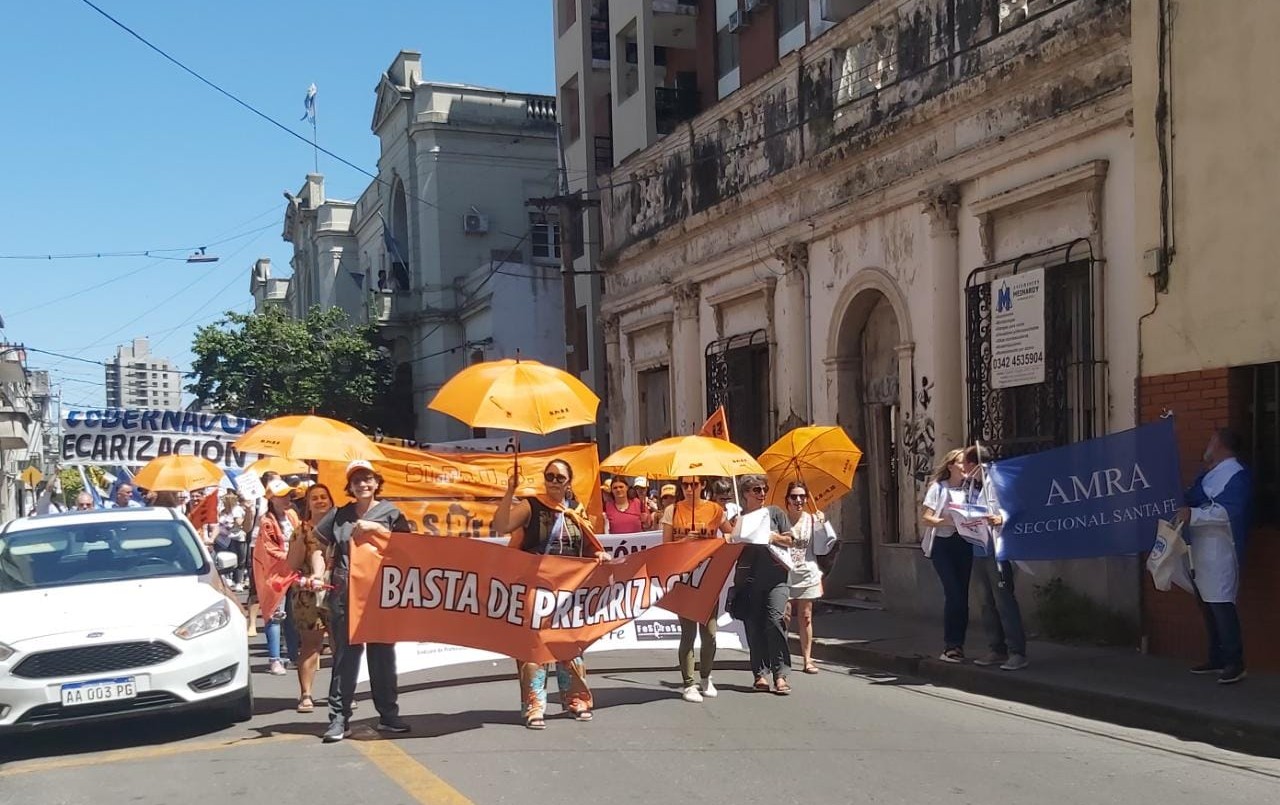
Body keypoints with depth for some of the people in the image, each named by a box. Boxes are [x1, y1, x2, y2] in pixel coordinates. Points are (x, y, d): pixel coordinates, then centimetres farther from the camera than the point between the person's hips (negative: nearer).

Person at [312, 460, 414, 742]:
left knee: (382, 654, 6)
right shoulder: (339, 515, 10)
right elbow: (319, 545, 15)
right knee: (345, 655, 1)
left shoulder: (390, 513, 5)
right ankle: (339, 718, 5)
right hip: (344, 594, 1)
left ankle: (388, 714, 15)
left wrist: (374, 527, -15)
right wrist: (319, 573, 0)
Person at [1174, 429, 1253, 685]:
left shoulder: (1236, 474, -10)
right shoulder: (1208, 474, 19)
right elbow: (1192, 500, 32)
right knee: (1207, 605, 13)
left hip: (1220, 552, -10)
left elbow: (1230, 511, -22)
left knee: (1221, 604, -12)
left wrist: (1193, 514, -26)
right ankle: (1217, 659, 22)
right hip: (1201, 551, 10)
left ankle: (1234, 662, -8)